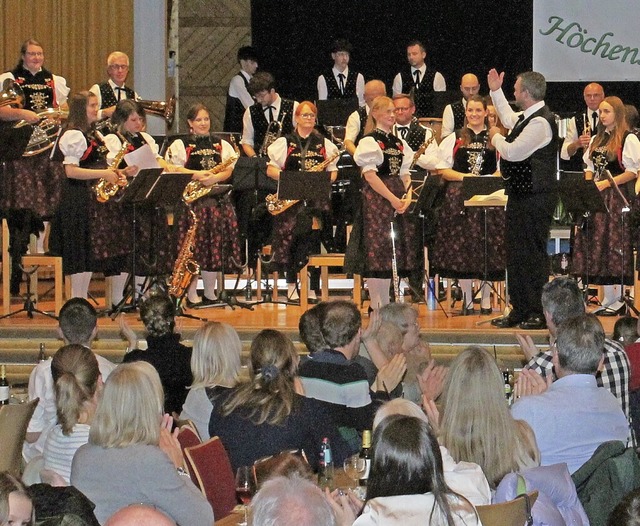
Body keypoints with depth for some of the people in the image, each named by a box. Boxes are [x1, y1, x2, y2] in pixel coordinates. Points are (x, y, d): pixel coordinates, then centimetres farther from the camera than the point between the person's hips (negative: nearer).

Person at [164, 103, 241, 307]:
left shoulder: (222, 145, 17)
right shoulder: (179, 145, 7)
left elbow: (229, 170, 6)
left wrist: (214, 178, -14)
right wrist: (197, 175, -14)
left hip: (217, 199, 3)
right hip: (190, 199, -3)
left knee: (215, 245, -3)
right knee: (192, 247, -9)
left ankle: (210, 292, 7)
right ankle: (191, 295, -5)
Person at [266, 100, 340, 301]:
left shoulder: (324, 144, 15)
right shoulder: (285, 142, 8)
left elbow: (333, 172, 15)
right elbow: (270, 169, 4)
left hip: (317, 199, 2)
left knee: (315, 238, -7)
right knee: (290, 235, -13)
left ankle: (313, 290, -1)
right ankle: (291, 286, -2)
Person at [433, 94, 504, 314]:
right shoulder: (453, 139, 10)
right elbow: (443, 169, 5)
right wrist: (464, 177, -10)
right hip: (459, 197, 0)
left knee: (488, 246, -1)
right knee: (461, 246, -2)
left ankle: (486, 300, 7)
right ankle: (467, 300, 6)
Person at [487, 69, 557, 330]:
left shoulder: (540, 122, -20)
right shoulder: (526, 117, 12)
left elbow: (513, 152, -25)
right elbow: (509, 119, 36)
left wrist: (496, 137, -5)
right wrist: (496, 91, 37)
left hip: (535, 199, -10)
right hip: (520, 196, 10)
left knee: (533, 254, -5)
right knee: (515, 252, 13)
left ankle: (540, 313, 0)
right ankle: (520, 311, 20)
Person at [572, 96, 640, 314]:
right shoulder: (596, 139, 17)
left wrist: (605, 183, -16)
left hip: (617, 197, -7)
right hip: (596, 197, 7)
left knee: (614, 245, -8)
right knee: (596, 244, 5)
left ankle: (619, 298, -2)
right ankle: (608, 298, 11)